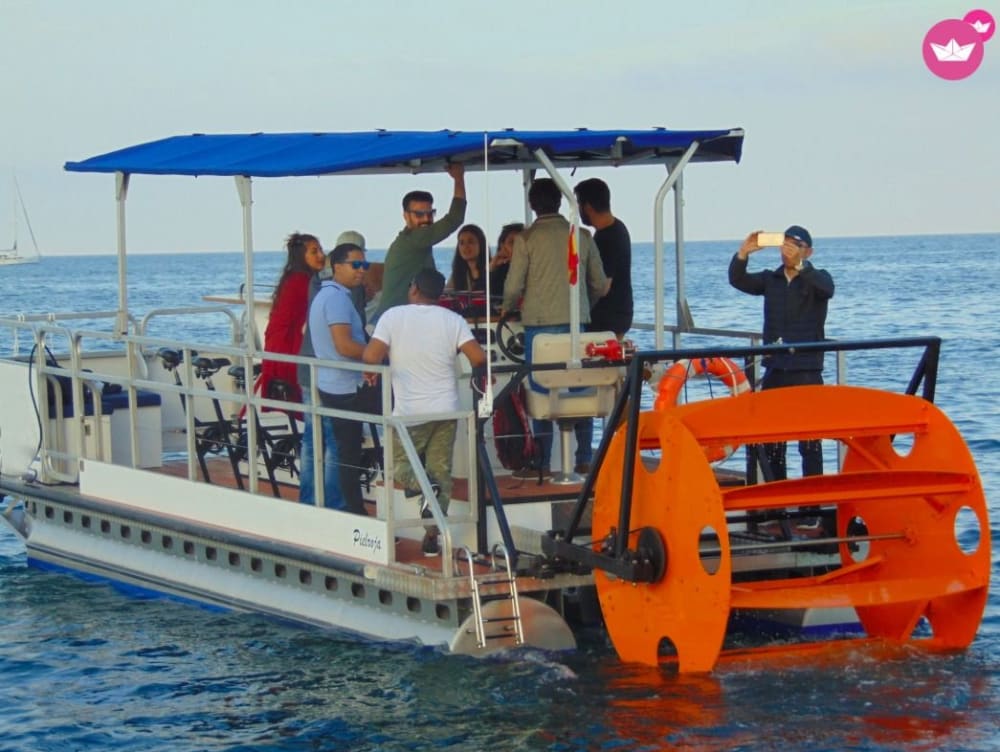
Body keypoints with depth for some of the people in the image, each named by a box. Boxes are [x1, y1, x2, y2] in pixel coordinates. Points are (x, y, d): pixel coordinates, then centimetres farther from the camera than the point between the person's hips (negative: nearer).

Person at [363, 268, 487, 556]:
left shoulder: (393, 316, -5)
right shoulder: (453, 320, 0)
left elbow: (370, 357, -14)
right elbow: (478, 358, -10)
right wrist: (478, 374, 12)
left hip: (409, 412, -2)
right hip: (446, 410, 2)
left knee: (401, 463, 15)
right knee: (442, 472, 9)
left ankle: (422, 483, -17)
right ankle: (432, 537, 6)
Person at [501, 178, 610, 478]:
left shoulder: (526, 239, -5)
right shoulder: (581, 236, 5)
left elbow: (513, 287, -5)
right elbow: (600, 284, 10)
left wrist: (507, 308, 16)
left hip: (540, 323, -3)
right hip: (577, 323, 3)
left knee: (541, 392, 2)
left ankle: (542, 462, 2)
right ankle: (584, 459, 9)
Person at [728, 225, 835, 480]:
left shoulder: (817, 278, 2)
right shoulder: (770, 279, 11)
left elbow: (827, 289, -21)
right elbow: (738, 281, -2)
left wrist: (799, 265, -35)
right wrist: (743, 254, -20)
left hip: (806, 371, -4)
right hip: (775, 370, 4)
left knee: (809, 439, -6)